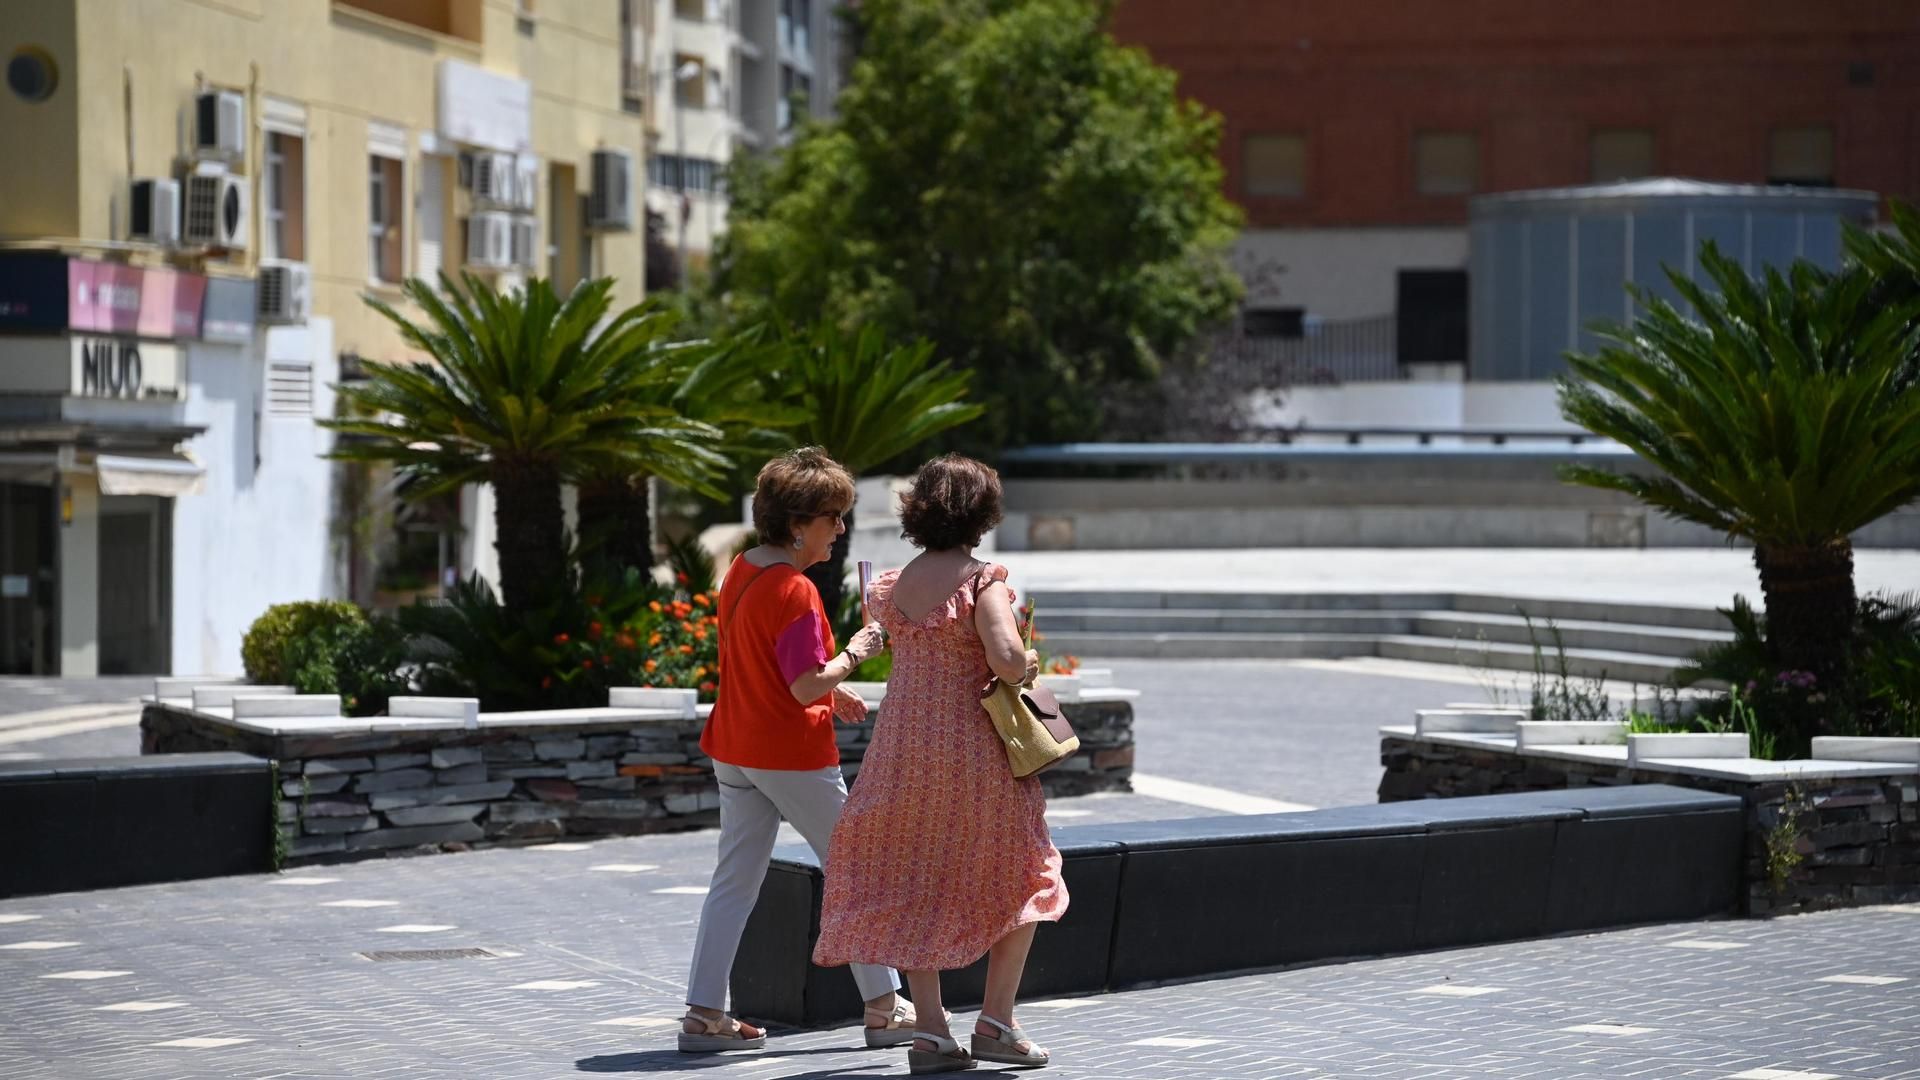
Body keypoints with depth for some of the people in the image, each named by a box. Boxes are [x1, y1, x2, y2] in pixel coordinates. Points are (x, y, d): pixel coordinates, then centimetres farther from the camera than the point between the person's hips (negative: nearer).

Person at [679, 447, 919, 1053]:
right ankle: (883, 1010, 13)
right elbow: (807, 688, -24)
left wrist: (829, 690, 16)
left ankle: (704, 1014, 6)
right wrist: (857, 651, -11)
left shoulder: (741, 571, 7)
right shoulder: (794, 591, -21)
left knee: (734, 881, 10)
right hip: (794, 756, -8)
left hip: (735, 750, 8)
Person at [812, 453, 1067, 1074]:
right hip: (974, 754, -5)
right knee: (1022, 880, 13)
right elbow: (1005, 659, -25)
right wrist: (1029, 665, -5)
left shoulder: (890, 586, 3)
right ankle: (996, 1022, 9)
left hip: (902, 750, 5)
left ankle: (930, 1030, 7)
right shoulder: (982, 581, -13)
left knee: (913, 885, 12)